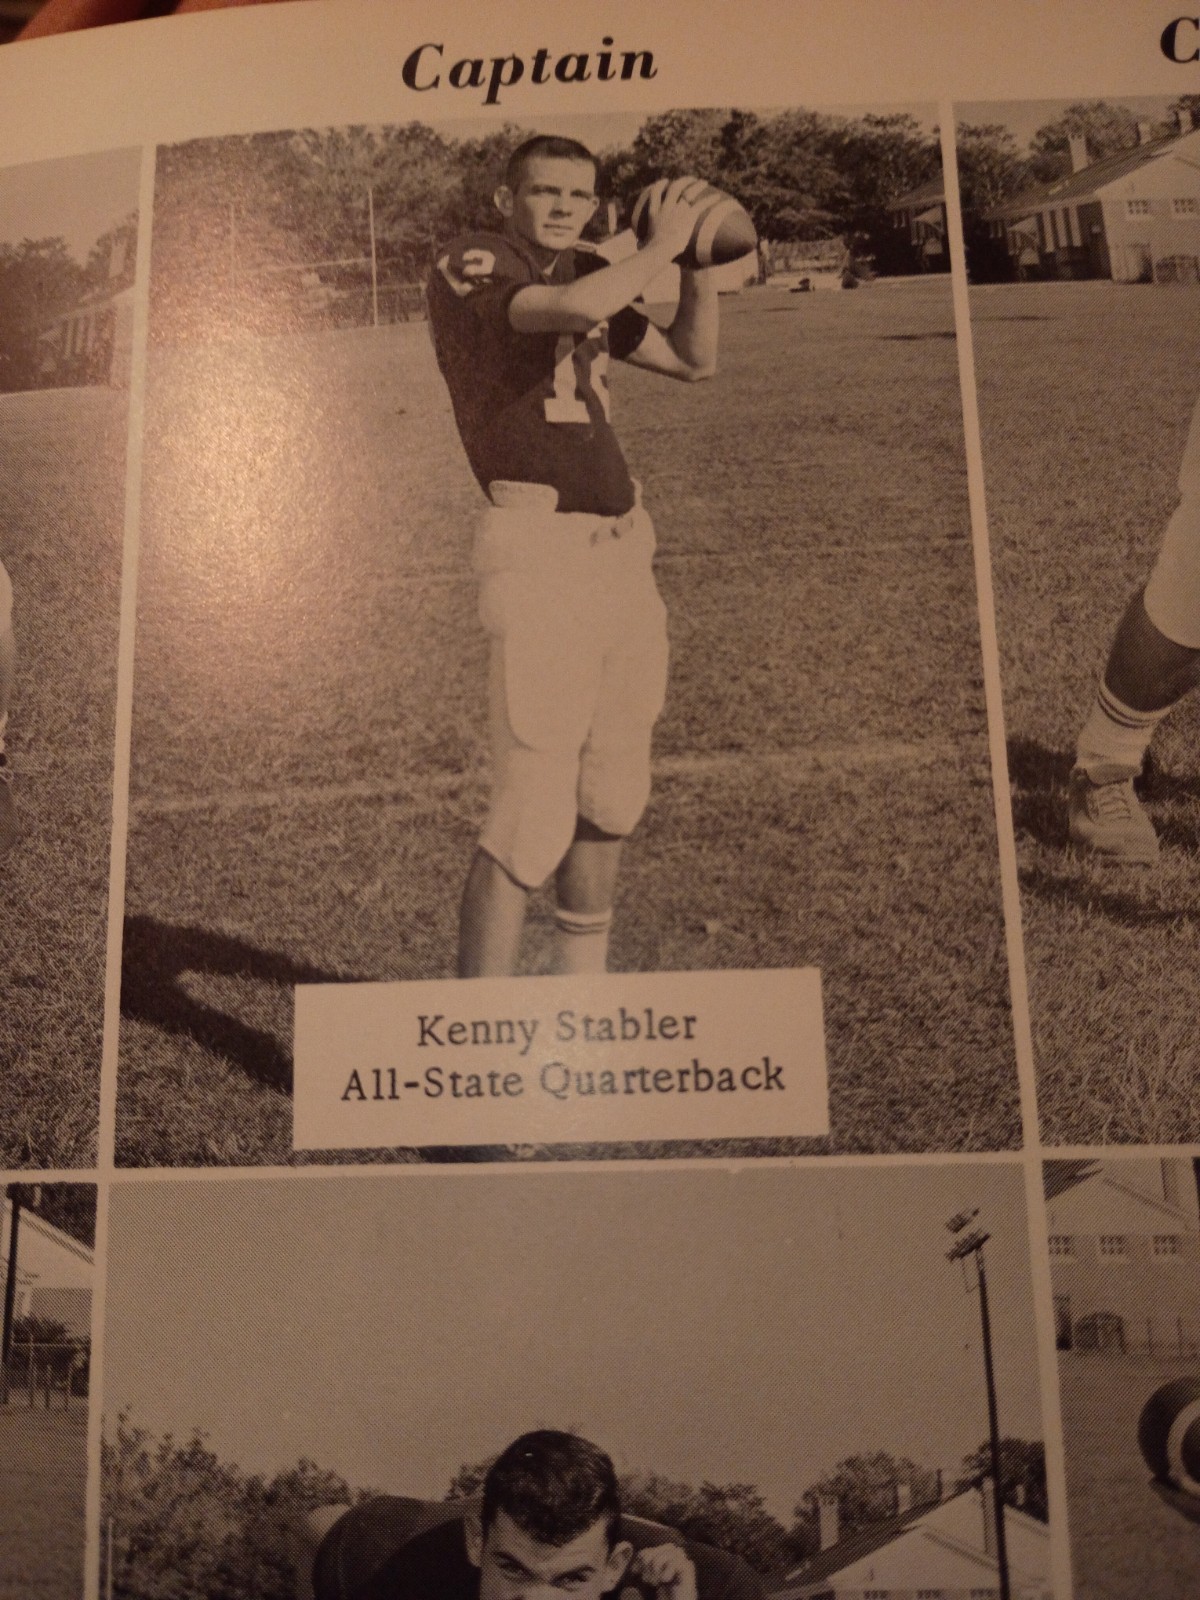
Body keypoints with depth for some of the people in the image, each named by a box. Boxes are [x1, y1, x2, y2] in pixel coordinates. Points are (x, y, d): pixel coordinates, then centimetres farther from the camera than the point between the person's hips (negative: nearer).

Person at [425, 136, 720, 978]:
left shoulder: (588, 271, 21)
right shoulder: (472, 262, 0)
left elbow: (695, 359, 26)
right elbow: (567, 309, -21)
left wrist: (700, 267, 12)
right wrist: (657, 248, -5)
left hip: (624, 545, 8)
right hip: (539, 547, -8)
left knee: (611, 796, 12)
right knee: (534, 810, -12)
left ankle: (583, 995, 28)